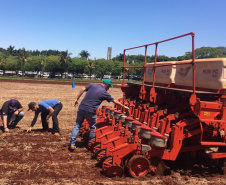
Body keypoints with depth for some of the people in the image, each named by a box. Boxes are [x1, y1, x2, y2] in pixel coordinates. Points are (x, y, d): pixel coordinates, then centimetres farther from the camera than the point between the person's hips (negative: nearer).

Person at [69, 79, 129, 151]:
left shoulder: (92, 85, 11)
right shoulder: (104, 93, 2)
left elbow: (82, 90, 3)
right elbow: (115, 101, 10)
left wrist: (77, 99, 9)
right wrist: (124, 106, 21)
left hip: (81, 108, 4)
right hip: (90, 111, -4)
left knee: (77, 125, 13)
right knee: (93, 127, 17)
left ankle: (72, 144, 9)